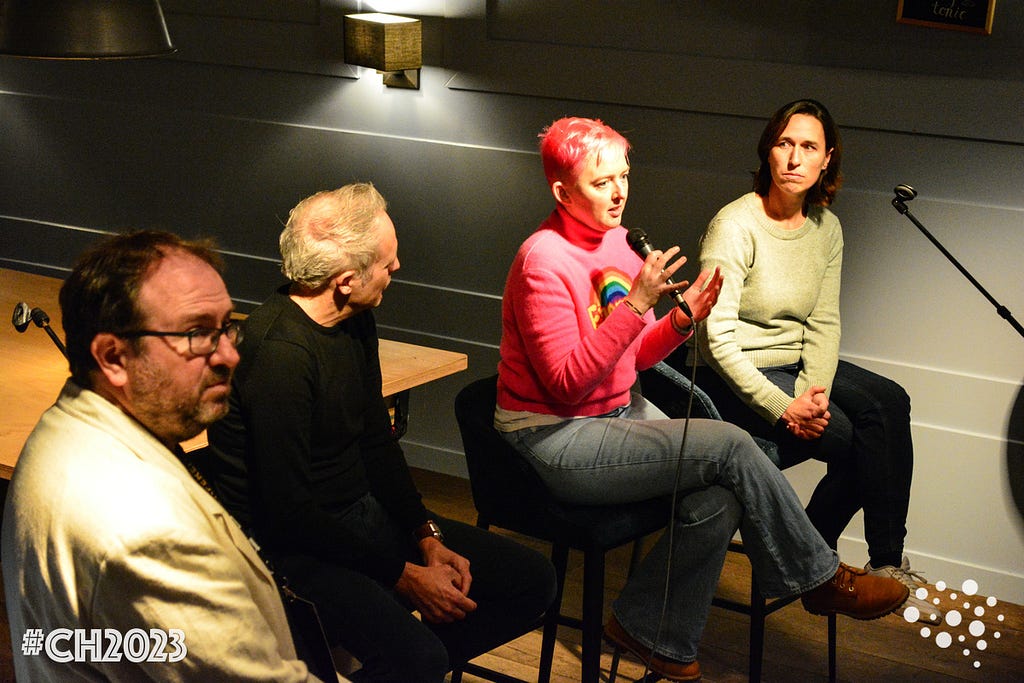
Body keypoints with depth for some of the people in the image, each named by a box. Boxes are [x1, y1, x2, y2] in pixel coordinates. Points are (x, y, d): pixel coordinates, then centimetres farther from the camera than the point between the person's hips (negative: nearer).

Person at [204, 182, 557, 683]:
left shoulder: (355, 323, 5)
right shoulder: (279, 352, -25)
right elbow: (287, 511, -23)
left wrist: (427, 538, 3)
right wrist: (403, 576, -17)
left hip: (364, 517, 9)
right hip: (297, 548, -9)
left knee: (531, 580, 4)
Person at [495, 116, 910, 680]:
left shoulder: (618, 240, 7)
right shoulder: (544, 261, -18)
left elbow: (635, 359, 11)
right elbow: (567, 383, -23)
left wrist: (682, 319, -9)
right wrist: (634, 304, -27)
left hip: (620, 412, 8)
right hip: (554, 438, -8)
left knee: (720, 498, -16)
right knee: (730, 446, -17)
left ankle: (649, 630, 3)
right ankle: (820, 580, 1)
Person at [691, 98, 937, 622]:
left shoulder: (826, 228, 5)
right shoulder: (734, 226, -16)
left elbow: (824, 323, 3)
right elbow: (717, 338, -20)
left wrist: (814, 391, -16)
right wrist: (783, 407, -26)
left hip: (797, 365, 7)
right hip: (732, 378, -6)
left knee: (890, 403, -17)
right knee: (852, 435, -24)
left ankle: (886, 564, -12)